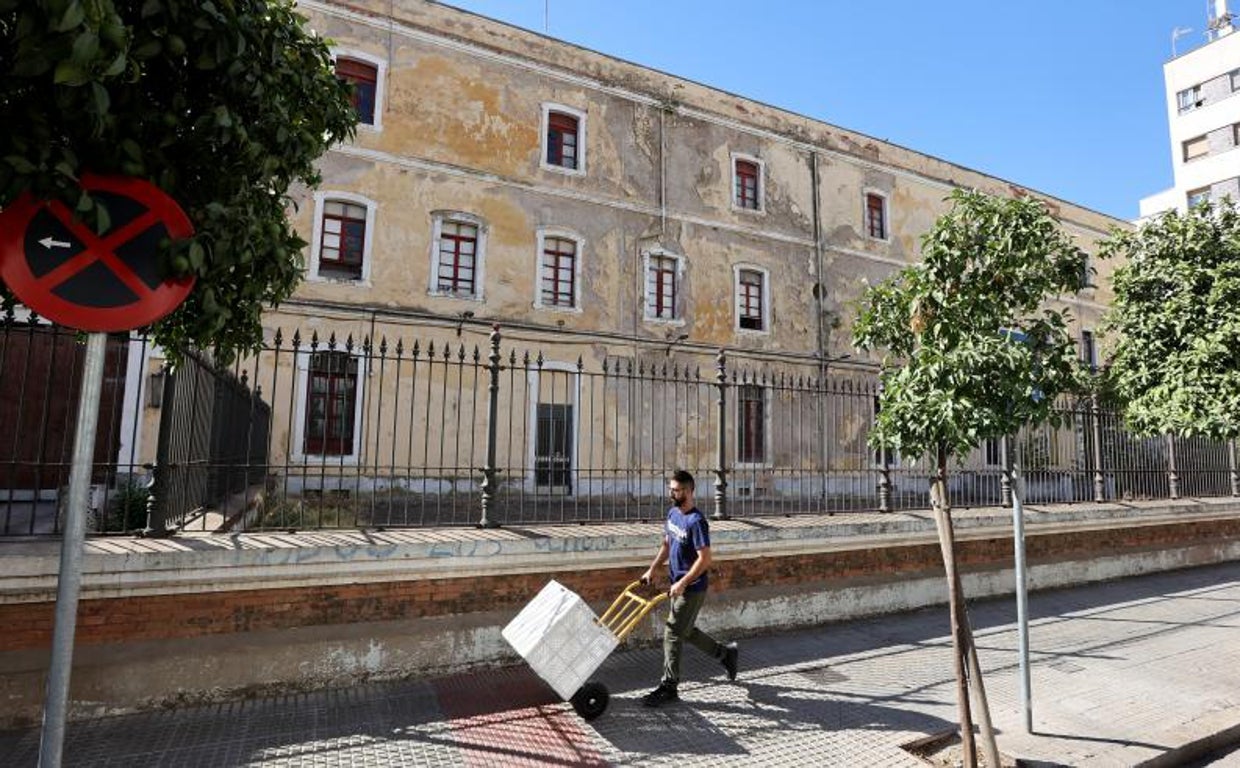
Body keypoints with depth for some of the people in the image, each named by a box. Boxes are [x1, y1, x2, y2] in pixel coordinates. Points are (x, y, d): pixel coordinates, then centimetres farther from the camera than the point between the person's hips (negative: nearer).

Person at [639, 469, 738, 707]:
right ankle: (725, 652, 37)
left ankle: (669, 687, 10)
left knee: (672, 634, -3)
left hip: (692, 588, -9)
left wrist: (682, 583, -25)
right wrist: (652, 570, 10)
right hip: (678, 585, 9)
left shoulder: (696, 521, -22)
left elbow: (704, 559, -24)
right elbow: (666, 545, 16)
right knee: (686, 631, 19)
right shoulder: (672, 513, 5)